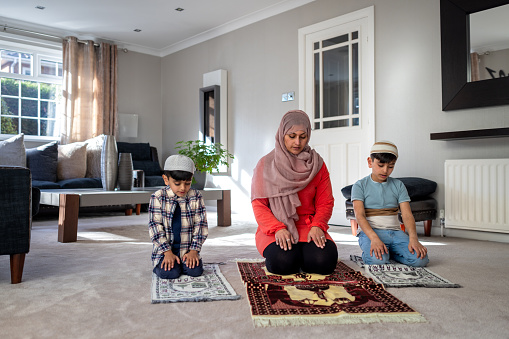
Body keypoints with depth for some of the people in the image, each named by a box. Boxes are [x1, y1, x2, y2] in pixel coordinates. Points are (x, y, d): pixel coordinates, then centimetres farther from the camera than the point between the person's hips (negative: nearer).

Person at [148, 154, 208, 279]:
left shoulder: (196, 197, -1)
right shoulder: (158, 198, -6)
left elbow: (201, 224, 1)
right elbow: (155, 226, -7)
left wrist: (194, 250, -8)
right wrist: (167, 252, -14)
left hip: (187, 248, 2)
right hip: (165, 247, -2)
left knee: (195, 271, -18)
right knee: (168, 273, -24)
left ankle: (182, 263, 14)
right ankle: (163, 263, 10)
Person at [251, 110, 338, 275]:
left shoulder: (317, 164, 8)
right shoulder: (265, 165, 3)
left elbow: (325, 202, 6)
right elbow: (258, 204, -2)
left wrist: (317, 226, -14)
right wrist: (277, 228, -18)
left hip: (308, 226, 2)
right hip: (273, 227, -1)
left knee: (324, 260, -28)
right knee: (283, 262, -31)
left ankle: (303, 254, 6)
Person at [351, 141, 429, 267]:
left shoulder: (398, 185, 12)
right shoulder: (360, 185, 2)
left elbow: (407, 215, 2)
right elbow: (360, 215, -11)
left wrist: (413, 238, -18)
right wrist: (374, 238, -28)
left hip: (394, 231, 4)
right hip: (369, 232, -4)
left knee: (420, 259, -20)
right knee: (378, 260, -34)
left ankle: (389, 251, 6)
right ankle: (370, 251, 1)